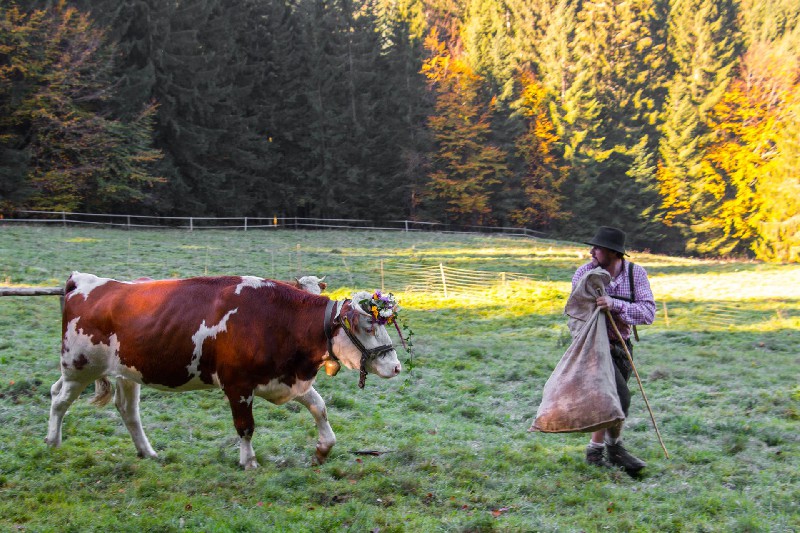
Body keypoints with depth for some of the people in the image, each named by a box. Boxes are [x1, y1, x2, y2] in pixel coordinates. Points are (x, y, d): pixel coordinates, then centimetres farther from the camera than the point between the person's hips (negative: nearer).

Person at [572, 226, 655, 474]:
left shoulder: (636, 273, -10)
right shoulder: (585, 273, -14)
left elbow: (648, 313, -20)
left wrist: (615, 305, -34)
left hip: (621, 345, 4)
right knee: (620, 396, -17)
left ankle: (595, 451, 30)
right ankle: (614, 448, 4)